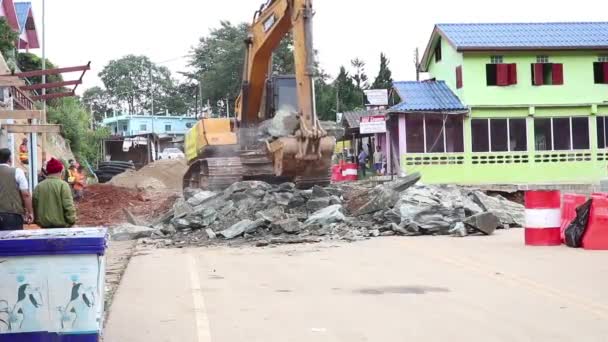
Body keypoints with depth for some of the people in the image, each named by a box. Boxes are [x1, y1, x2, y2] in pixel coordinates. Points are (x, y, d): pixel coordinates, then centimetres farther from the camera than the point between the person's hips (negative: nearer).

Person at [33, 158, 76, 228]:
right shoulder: (63, 185, -9)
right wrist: (71, 221, -5)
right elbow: (69, 206, -14)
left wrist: (38, 221, 20)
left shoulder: (39, 186, 4)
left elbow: (35, 205, 10)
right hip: (61, 225, -5)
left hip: (44, 225, 5)